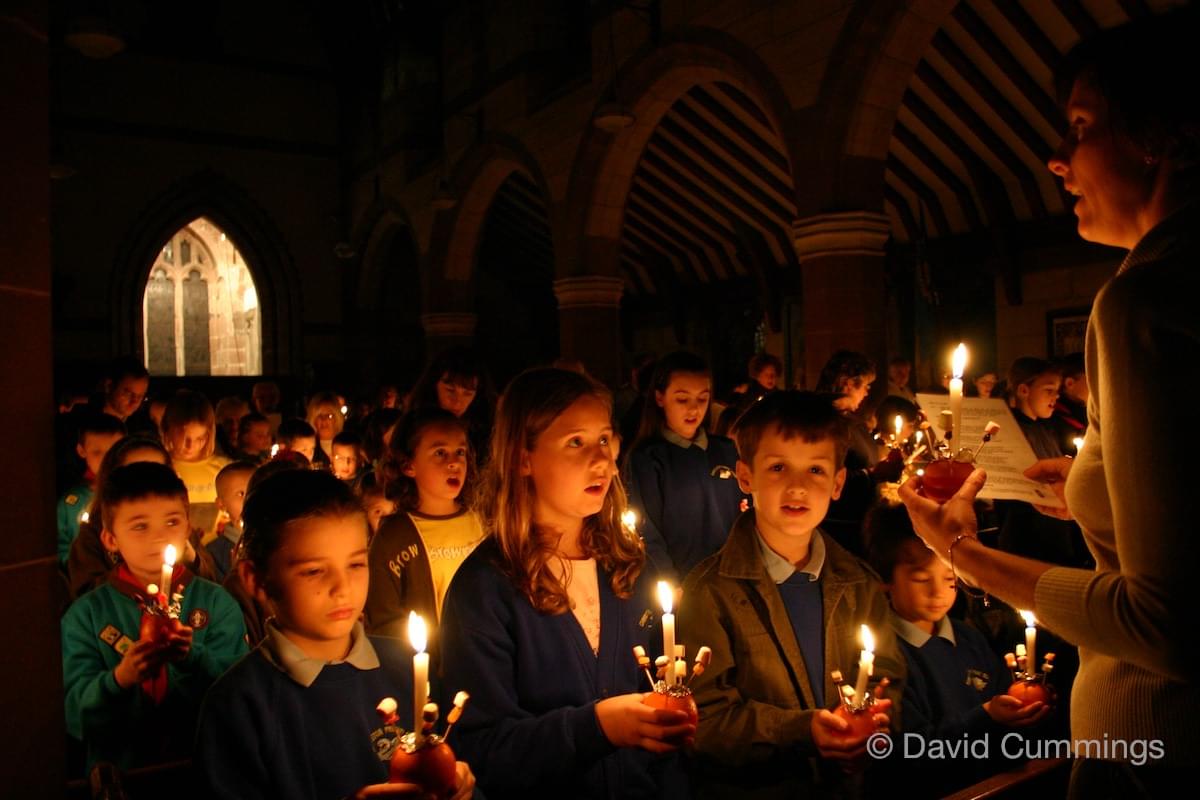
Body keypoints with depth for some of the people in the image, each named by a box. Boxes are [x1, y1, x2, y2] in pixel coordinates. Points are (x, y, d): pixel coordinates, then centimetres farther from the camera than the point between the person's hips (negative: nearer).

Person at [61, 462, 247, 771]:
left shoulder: (217, 603, 1)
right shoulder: (86, 614, 1)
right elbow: (74, 717, -3)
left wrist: (193, 658, -22)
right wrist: (119, 678, -21)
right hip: (118, 772, 0)